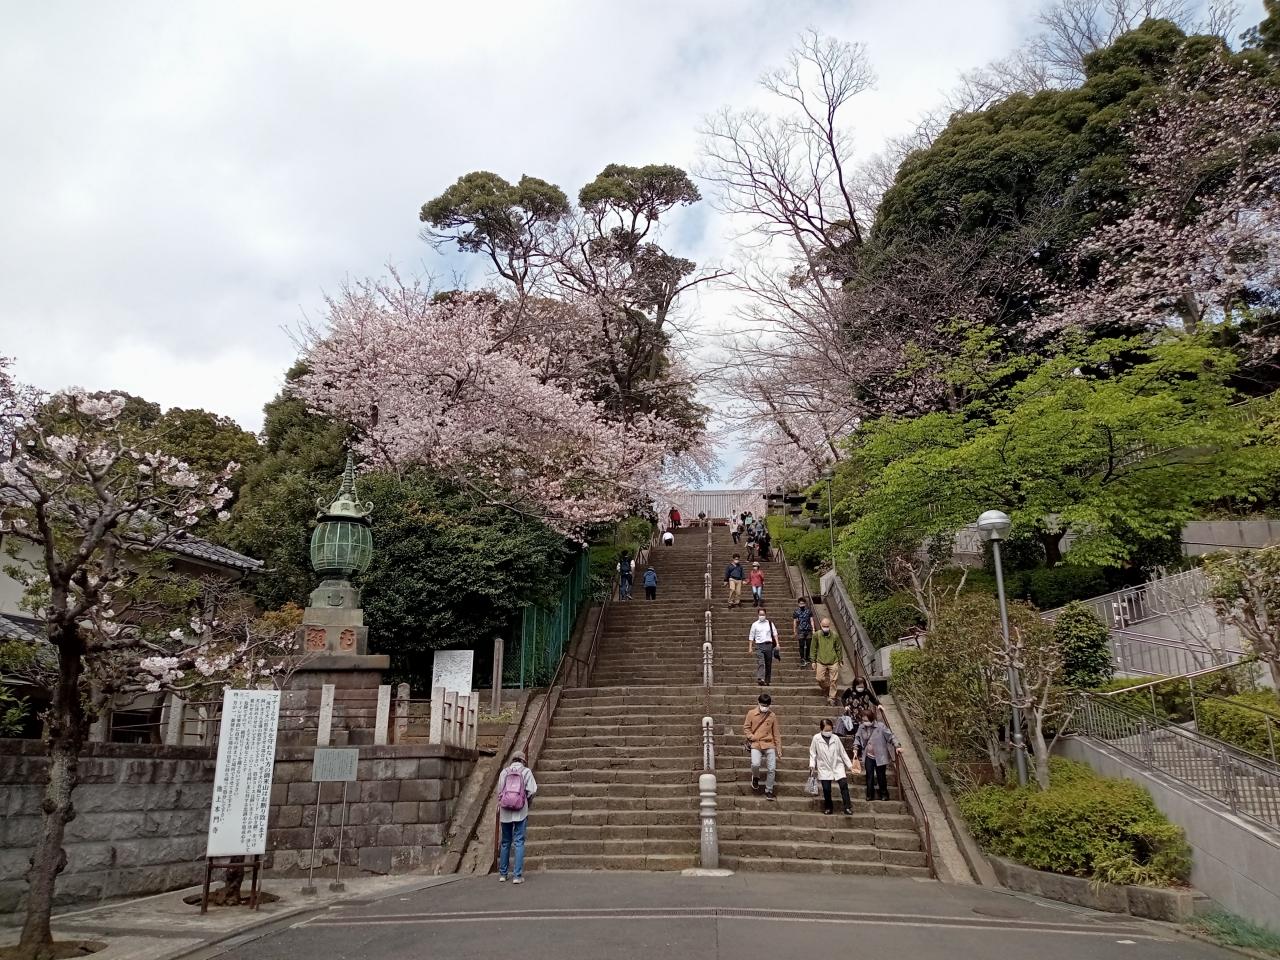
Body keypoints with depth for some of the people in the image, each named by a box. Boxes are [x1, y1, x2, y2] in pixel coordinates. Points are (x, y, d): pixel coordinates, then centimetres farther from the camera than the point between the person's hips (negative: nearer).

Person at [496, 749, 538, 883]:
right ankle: (517, 876, -2)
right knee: (519, 842, 2)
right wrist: (529, 802, 11)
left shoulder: (504, 772, 6)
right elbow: (532, 791, -7)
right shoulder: (526, 771, 0)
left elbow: (499, 792, 5)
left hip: (505, 811, 3)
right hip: (520, 811, -2)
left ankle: (502, 874, 22)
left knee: (505, 842, 14)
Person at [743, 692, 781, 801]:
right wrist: (751, 737, -9)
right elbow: (746, 728, 9)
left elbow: (776, 734, 8)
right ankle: (755, 777, 11)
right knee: (755, 764, -24)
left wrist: (779, 750, 7)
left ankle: (769, 791, 16)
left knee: (771, 769, -4)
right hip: (756, 744, -1)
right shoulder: (751, 713, 1)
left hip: (769, 744, 2)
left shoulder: (772, 716, 4)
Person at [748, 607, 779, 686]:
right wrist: (750, 647, 4)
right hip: (759, 645, -2)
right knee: (760, 663, -17)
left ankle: (767, 681, 16)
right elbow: (751, 637, 9)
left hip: (768, 645, 2)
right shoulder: (755, 624, 7)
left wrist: (777, 643, -3)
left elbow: (775, 633, 9)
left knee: (768, 664, 6)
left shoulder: (770, 623, 10)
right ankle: (760, 679, -28)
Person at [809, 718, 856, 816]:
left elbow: (843, 752, 6)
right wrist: (812, 765, -8)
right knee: (826, 789, -1)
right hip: (824, 768, -1)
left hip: (837, 766, 1)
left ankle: (848, 808, -11)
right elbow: (812, 753, 2)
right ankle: (828, 808, 20)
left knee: (844, 785, -14)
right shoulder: (816, 738, -5)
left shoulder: (835, 738, -1)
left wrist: (849, 765, 5)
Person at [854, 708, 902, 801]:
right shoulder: (861, 727, -3)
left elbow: (890, 736, -12)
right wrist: (855, 749, -1)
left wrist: (897, 746, -19)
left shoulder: (881, 726, -15)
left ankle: (884, 794, 24)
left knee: (881, 776, 6)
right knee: (869, 776, 5)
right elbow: (857, 738, 9)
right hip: (868, 756, 3)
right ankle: (870, 795, 16)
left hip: (880, 756, -3)